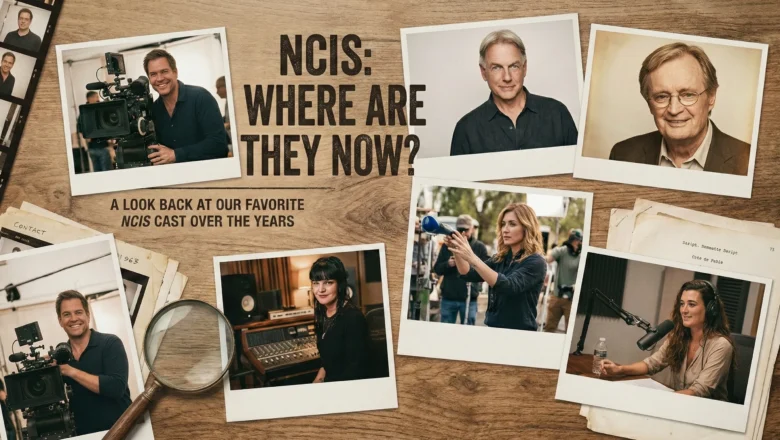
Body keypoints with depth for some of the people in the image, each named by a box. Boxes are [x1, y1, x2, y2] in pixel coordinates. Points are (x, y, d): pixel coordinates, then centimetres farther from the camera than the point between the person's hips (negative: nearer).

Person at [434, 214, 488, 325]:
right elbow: (437, 269, 7)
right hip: (448, 297, 2)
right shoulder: (448, 245, 7)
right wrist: (448, 264, -14)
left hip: (469, 299, -2)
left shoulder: (479, 247, 2)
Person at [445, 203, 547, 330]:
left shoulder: (535, 262, -11)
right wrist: (456, 251, -21)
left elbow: (508, 286, -26)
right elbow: (469, 274, -3)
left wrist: (473, 258, -33)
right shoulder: (499, 259, 9)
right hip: (492, 330, 5)